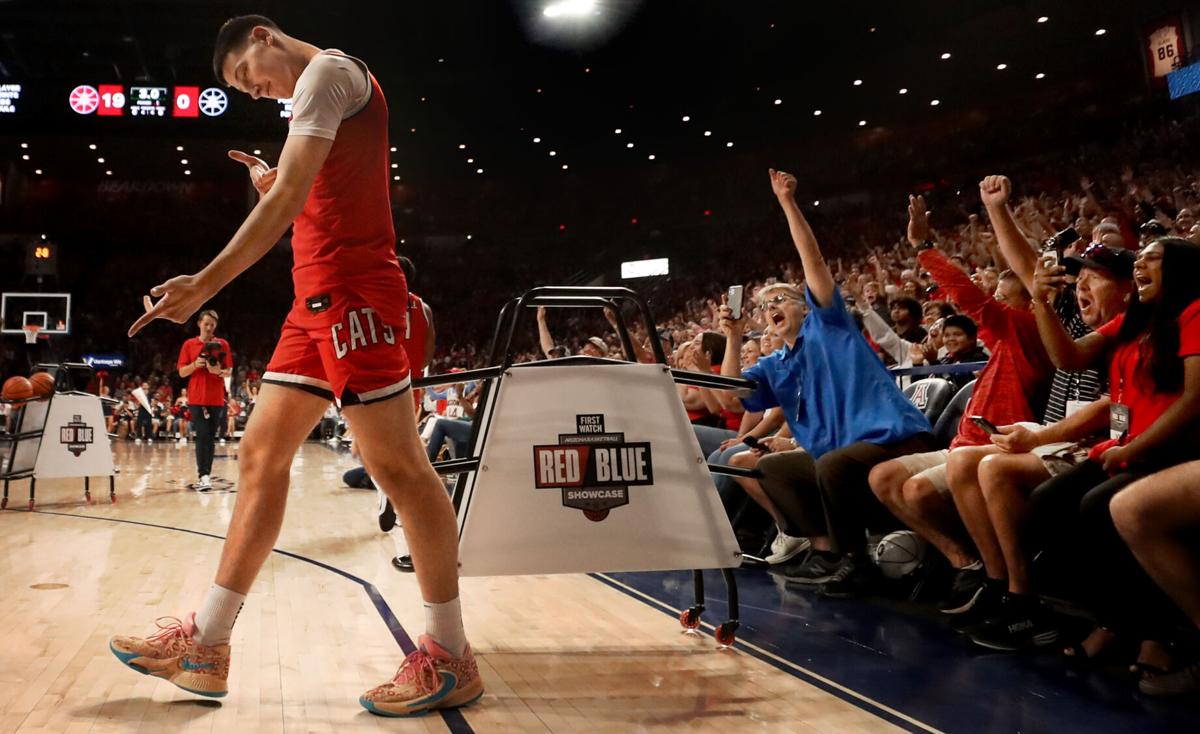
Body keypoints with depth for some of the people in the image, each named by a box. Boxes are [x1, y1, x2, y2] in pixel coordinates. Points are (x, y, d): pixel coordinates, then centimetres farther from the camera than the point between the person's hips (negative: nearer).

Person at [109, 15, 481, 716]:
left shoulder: (328, 68, -3)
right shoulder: (326, 86, 27)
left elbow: (289, 195, -16)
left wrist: (204, 284, -17)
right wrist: (275, 188, 17)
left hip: (351, 290, -10)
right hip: (319, 297, 10)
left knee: (399, 465, -9)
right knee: (261, 453, 9)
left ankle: (450, 657, 1)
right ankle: (205, 645, 17)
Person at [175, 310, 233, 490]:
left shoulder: (222, 344, 5)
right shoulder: (189, 344, 5)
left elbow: (229, 371, 5)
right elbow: (182, 372, 4)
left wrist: (219, 371, -16)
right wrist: (195, 364, -14)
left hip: (217, 399, 2)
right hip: (196, 398, -2)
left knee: (211, 437, 6)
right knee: (203, 436, -10)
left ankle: (204, 471, 14)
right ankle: (204, 475, -13)